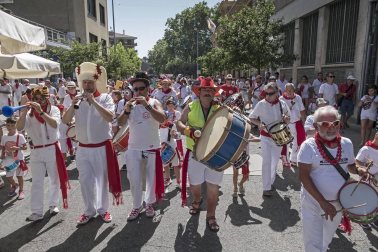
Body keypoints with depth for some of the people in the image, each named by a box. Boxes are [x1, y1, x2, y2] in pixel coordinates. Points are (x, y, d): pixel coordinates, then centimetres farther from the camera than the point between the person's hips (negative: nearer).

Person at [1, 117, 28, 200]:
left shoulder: (20, 136, -12)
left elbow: (25, 147, -11)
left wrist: (17, 148, -27)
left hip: (19, 159, -4)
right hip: (9, 160, 4)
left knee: (19, 176, 7)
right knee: (8, 177, 9)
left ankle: (21, 190, 26)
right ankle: (14, 185, 40)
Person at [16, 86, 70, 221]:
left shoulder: (53, 109, -5)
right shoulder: (30, 113, 1)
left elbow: (55, 124, -23)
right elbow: (19, 128, -13)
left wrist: (41, 112, -32)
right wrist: (24, 113, -26)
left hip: (52, 150, -1)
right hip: (36, 152, 1)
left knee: (55, 180, 12)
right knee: (36, 182, 4)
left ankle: (53, 204, 29)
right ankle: (37, 211, 11)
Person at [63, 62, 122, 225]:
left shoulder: (105, 97, -7)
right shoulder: (78, 100, 4)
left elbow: (110, 117, -24)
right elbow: (65, 121, -4)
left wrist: (93, 101, -27)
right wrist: (72, 105, -20)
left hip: (102, 147, -3)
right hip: (83, 148, 3)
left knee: (102, 180, 11)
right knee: (85, 181, 12)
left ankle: (103, 209, 29)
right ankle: (89, 211, 30)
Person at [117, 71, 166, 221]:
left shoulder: (154, 102, -6)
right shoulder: (130, 104, 2)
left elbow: (162, 119, -24)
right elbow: (120, 123, -10)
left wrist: (147, 105, -33)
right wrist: (126, 110, -29)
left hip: (152, 147, -2)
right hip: (134, 148, 2)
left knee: (152, 177, 11)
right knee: (134, 179, 7)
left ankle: (149, 203, 29)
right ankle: (136, 206, 23)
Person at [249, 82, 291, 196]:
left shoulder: (283, 104, -3)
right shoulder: (261, 104, -9)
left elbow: (288, 121, 5)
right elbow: (251, 118, -2)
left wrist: (286, 119, -18)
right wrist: (259, 123, -21)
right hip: (266, 137, -3)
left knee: (275, 161, 16)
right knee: (267, 161, -9)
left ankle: (271, 182, 36)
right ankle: (266, 188, -1)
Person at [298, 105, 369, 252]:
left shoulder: (346, 144, -4)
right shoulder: (309, 146, -18)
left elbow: (350, 165, 13)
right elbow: (304, 176, -20)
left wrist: (358, 170, -11)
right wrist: (323, 202, -25)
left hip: (338, 202, 5)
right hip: (313, 203, -4)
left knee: (326, 240, 26)